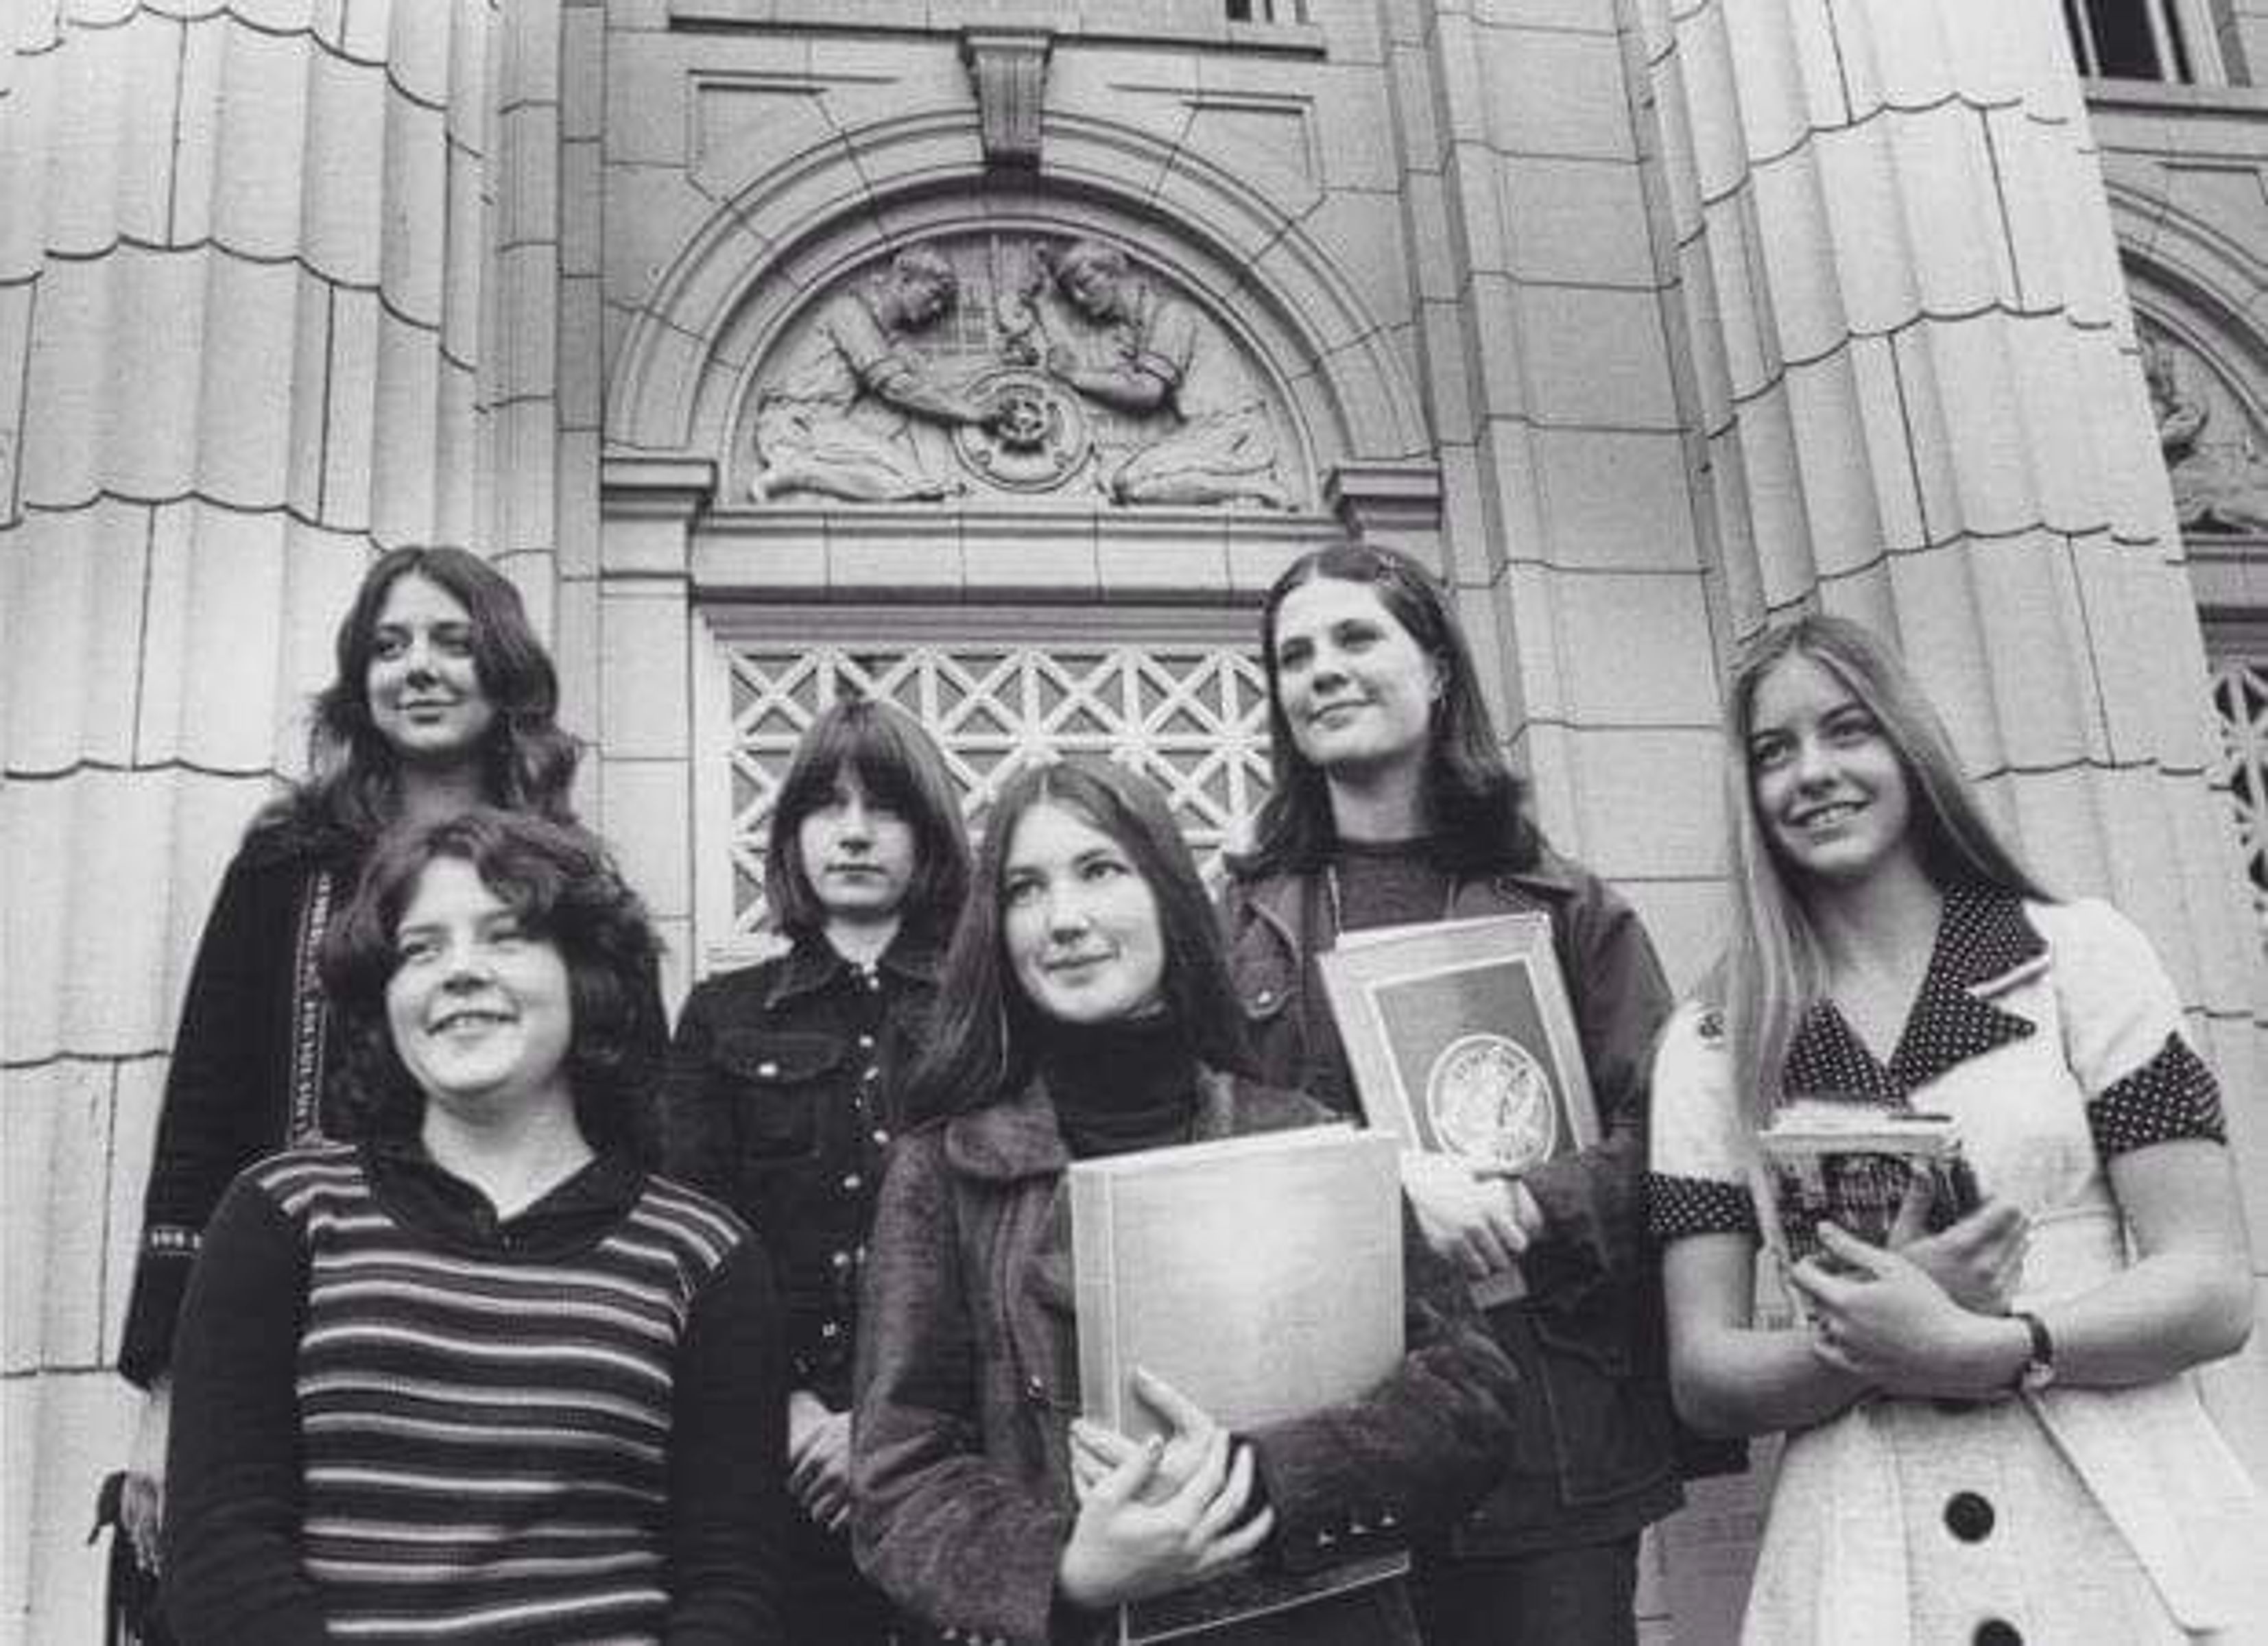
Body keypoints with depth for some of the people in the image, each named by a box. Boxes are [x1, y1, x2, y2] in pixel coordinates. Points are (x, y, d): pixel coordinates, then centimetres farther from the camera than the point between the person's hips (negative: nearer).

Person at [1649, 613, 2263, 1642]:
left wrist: (1965, 1350, -20)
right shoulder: (1710, 1045, 1)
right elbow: (1704, 1378, -1)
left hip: (2126, 1546, 0)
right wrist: (1873, 1339, -19)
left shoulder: (2081, 956, 0)